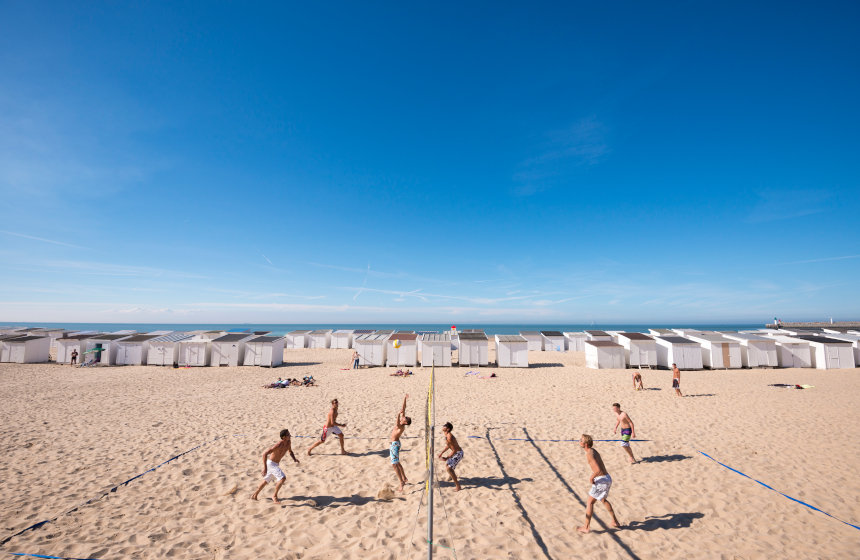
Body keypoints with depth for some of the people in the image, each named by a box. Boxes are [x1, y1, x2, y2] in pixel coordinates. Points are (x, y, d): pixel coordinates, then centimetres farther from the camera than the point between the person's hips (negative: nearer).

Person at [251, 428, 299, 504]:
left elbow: (290, 451, 12)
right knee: (283, 478, -18)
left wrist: (294, 459, -5)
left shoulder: (288, 442, -6)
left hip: (275, 464, 9)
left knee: (266, 480, 24)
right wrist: (265, 467, -32)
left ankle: (255, 495, 41)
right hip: (271, 463, -9)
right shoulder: (278, 445, -30)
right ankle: (274, 496, -2)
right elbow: (265, 454, -29)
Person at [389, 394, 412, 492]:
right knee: (397, 463, 19)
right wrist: (404, 399, -1)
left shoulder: (402, 427, -23)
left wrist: (398, 414, -56)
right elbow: (404, 408, -1)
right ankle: (404, 479, 30)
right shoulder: (400, 423, -2)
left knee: (394, 464, -10)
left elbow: (397, 424, -48)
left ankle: (402, 482, -8)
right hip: (394, 443, 10)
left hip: (395, 444, -10)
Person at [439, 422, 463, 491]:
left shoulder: (449, 437, -29)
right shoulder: (447, 435, 1)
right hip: (456, 452, 10)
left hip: (458, 453, -10)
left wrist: (447, 458, -26)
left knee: (448, 468, -16)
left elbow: (454, 450, -27)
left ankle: (457, 486, -6)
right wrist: (441, 453, 16)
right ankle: (453, 476, 58)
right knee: (447, 464, 27)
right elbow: (448, 446, 16)